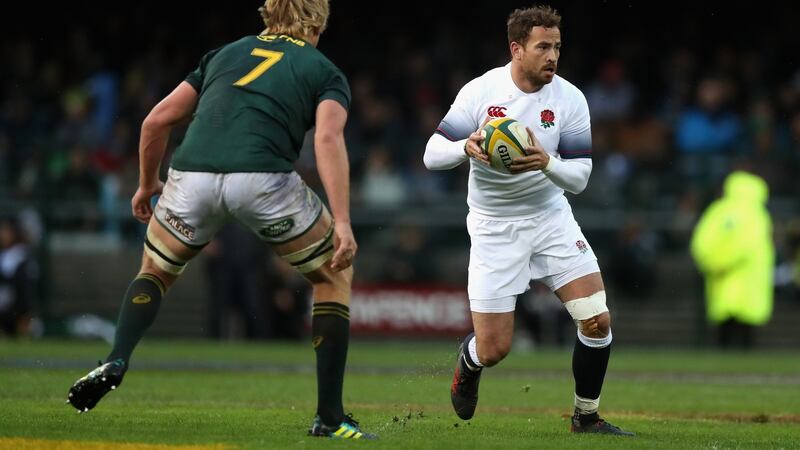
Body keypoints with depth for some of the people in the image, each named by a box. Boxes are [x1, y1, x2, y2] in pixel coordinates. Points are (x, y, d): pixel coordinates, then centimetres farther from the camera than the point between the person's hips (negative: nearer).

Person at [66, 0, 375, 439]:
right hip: (263, 177, -3)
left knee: (156, 270, 33)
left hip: (192, 176, 3)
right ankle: (329, 417, 14)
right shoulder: (324, 72, 19)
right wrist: (342, 223, -8)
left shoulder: (226, 53, 30)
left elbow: (157, 120, 26)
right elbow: (328, 138, -1)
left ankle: (115, 362, 8)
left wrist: (147, 185, 42)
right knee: (334, 274, 21)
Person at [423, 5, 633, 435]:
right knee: (493, 349, -4)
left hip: (551, 218, 2)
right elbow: (432, 154, -11)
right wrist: (466, 147, -33)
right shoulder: (479, 92, -13)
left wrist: (546, 162, -30)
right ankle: (468, 360, 35)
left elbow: (579, 177, -9)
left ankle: (586, 417, 8)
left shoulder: (569, 99, -9)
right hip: (494, 227, -2)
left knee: (597, 321, -13)